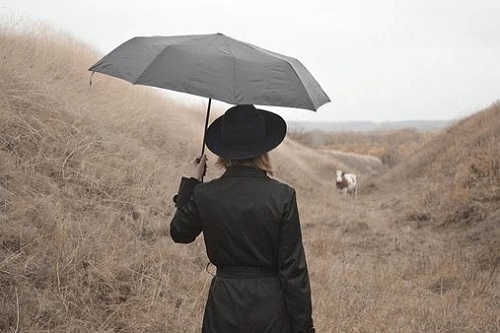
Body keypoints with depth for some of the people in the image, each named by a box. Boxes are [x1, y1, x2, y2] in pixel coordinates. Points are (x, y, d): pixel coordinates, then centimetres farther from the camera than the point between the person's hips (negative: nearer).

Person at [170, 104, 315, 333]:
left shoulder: (204, 195, -7)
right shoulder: (282, 196, -13)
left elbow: (179, 233, 14)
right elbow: (293, 269, -10)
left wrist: (190, 183, 18)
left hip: (224, 307, 2)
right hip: (270, 306, -2)